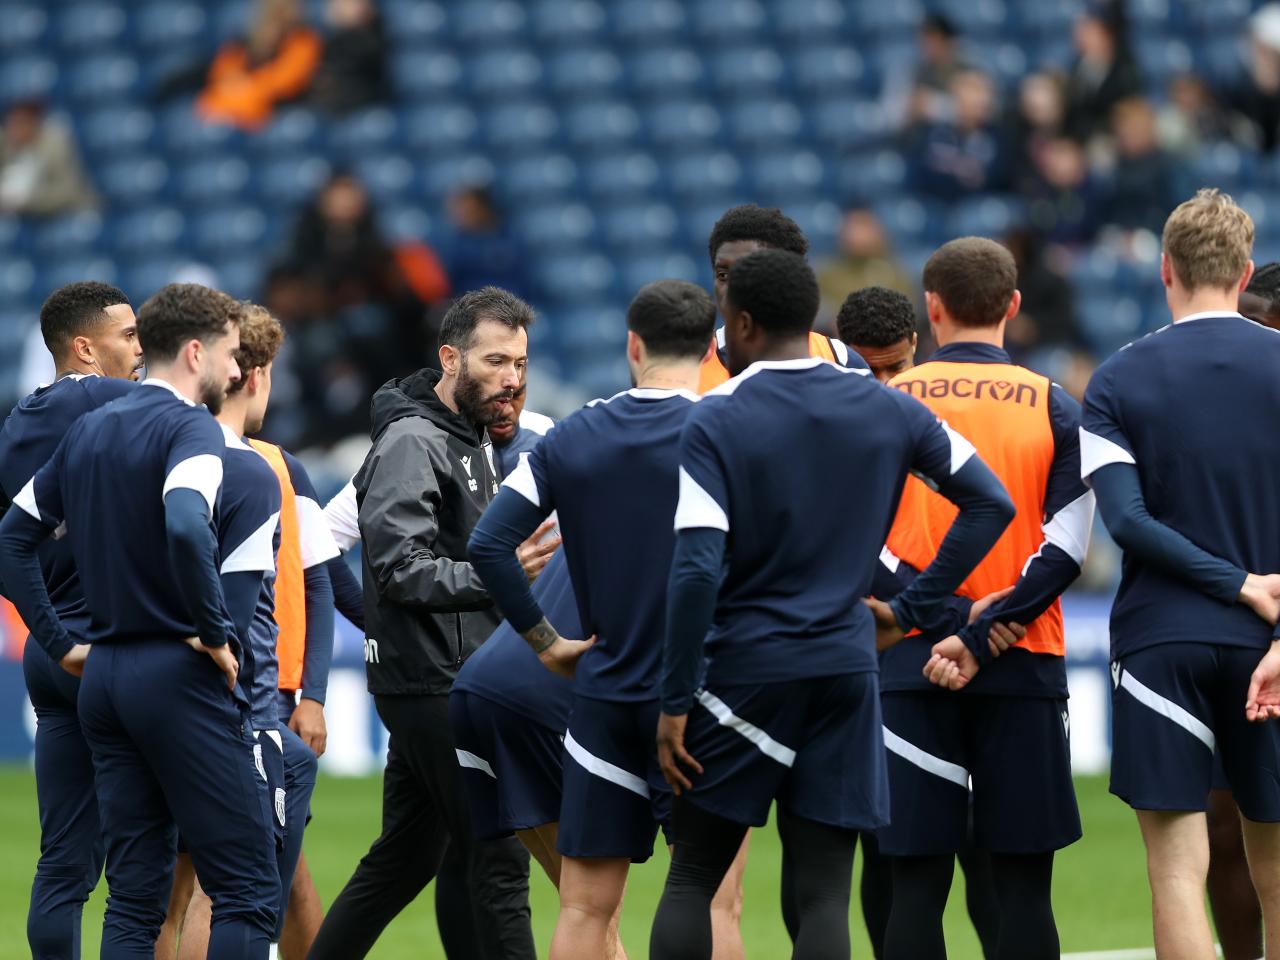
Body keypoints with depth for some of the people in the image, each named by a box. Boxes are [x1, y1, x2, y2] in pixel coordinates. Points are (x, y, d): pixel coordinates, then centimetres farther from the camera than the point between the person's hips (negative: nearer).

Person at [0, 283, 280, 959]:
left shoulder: (88, 430, 14)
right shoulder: (190, 427, -11)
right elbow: (186, 529, -29)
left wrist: (60, 642, 17)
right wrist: (215, 633, -17)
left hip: (103, 676, 8)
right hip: (179, 676, -8)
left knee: (133, 897, 9)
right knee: (246, 893, -5)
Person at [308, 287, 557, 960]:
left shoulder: (467, 438, 18)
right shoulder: (412, 443, -14)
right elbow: (403, 567, -22)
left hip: (452, 683, 10)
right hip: (436, 685, -10)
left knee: (405, 856, 14)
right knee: (497, 860, -10)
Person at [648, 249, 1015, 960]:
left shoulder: (716, 421, -9)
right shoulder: (887, 411, 5)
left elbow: (697, 571, -16)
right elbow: (992, 503, 8)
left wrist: (676, 702, -10)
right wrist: (914, 607, 9)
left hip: (742, 673, -3)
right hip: (846, 669, 3)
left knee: (692, 880, 9)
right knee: (821, 896, 2)